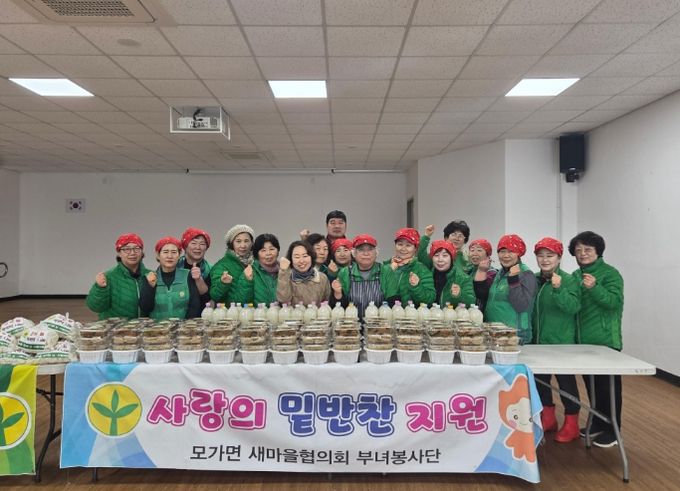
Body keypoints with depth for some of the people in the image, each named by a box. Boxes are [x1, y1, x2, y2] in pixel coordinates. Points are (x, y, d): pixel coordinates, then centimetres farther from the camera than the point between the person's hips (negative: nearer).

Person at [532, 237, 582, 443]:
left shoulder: (568, 280, -12)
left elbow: (574, 307, -25)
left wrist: (558, 289, -36)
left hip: (562, 341, -6)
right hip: (538, 339, 6)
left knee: (566, 380, 5)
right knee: (540, 378, 15)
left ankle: (571, 424, 20)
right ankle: (548, 418, 32)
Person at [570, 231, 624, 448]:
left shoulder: (610, 273, -9)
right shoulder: (575, 275, 9)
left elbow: (615, 302, -20)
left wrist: (594, 288, -32)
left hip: (605, 340, -6)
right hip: (583, 340, 6)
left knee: (608, 385, 3)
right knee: (591, 383, 16)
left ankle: (612, 429, 15)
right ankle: (597, 423, 30)